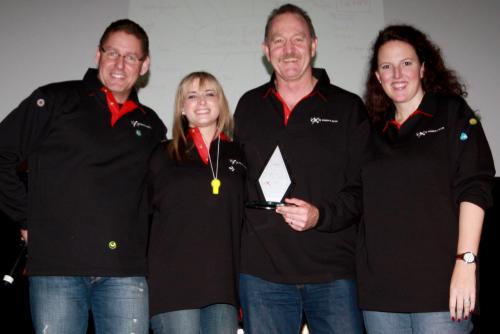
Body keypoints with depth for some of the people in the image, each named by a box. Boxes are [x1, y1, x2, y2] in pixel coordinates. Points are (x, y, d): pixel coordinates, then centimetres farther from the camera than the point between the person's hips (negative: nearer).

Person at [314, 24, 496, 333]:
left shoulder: (452, 113, 4)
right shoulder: (375, 131, 17)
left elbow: (473, 189, -5)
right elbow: (357, 198, 17)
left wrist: (466, 262, -14)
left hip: (440, 285, -4)